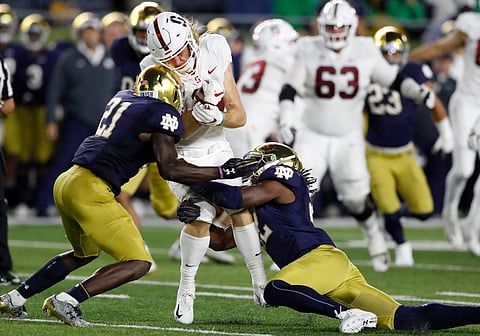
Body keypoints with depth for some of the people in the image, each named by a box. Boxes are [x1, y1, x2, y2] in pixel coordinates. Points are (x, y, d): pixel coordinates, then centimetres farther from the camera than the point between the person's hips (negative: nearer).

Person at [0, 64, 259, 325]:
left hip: (67, 183, 9)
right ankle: (66, 301, -12)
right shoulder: (163, 115, -6)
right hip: (90, 190, -9)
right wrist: (223, 171, -9)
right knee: (138, 263, -2)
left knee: (85, 253, 31)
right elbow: (169, 169, -14)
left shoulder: (122, 98, 17)